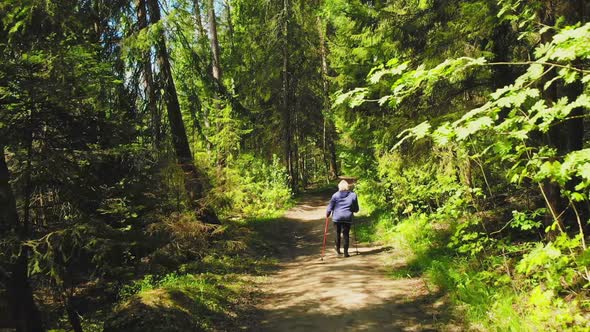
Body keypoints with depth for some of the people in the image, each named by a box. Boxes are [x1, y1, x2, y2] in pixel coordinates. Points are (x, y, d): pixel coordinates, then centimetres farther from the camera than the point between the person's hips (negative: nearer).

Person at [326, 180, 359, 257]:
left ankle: (338, 249, 28)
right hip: (347, 218, 0)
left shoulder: (335, 195, -2)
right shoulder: (353, 195, 1)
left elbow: (330, 206, -1)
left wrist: (327, 214, 16)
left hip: (337, 218, 0)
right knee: (346, 234, 4)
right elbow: (356, 209, 6)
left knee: (337, 233, 18)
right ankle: (346, 252, 2)